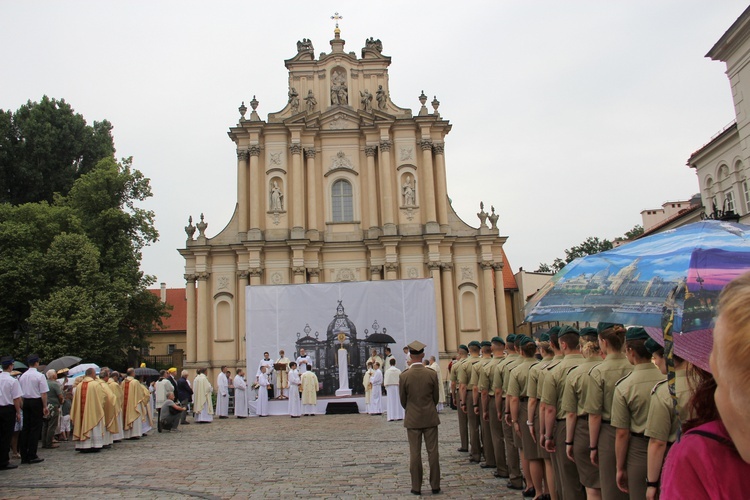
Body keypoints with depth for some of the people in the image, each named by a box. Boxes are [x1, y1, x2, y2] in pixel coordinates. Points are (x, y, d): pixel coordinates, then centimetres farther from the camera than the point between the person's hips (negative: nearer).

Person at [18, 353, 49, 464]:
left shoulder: (22, 376, 7)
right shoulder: (40, 376, -11)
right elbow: (43, 393, -14)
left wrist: (21, 405, 18)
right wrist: (45, 407, -8)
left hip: (25, 402, 6)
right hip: (36, 402, -6)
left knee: (25, 428, 11)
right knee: (35, 429, 0)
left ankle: (24, 456, 15)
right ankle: (32, 456, 2)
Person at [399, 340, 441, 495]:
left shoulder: (403, 376, -11)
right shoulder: (432, 374, -9)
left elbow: (403, 401, -1)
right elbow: (436, 397, 2)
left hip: (412, 419, -1)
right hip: (430, 418, 1)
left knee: (415, 453, 6)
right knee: (433, 452, 8)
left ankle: (416, 487, 12)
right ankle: (435, 486, 14)